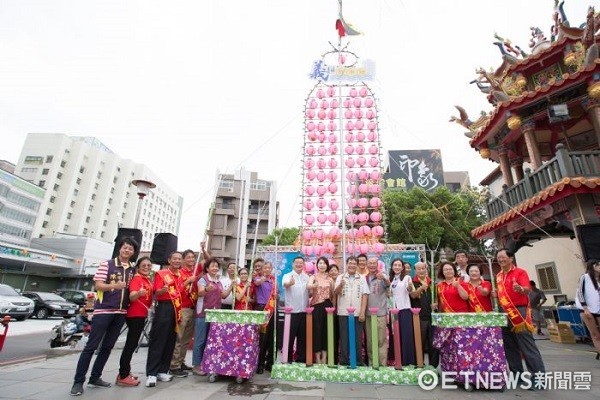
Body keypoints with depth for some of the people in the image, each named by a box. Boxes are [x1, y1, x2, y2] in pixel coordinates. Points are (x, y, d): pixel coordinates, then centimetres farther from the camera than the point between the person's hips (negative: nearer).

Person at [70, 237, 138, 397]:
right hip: (103, 310, -5)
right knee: (91, 345, -1)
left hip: (121, 312, 5)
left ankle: (95, 378, 24)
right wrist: (115, 286, -29)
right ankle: (78, 381, 10)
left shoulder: (133, 270, 9)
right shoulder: (107, 264, -6)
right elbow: (98, 285, -12)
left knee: (108, 346, 12)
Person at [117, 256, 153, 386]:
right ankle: (123, 376, 3)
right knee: (131, 344, -4)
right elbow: (131, 296, -32)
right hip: (135, 315, -9)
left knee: (133, 344, 16)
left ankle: (125, 372, 28)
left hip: (141, 315, 9)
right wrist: (139, 293, -51)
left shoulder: (148, 280, 10)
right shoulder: (137, 279, -15)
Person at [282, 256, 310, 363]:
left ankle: (301, 359, 25)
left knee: (302, 337, 12)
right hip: (291, 311, -4)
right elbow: (285, 284, -27)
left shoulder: (307, 277, 11)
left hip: (304, 311, 4)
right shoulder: (287, 276, -4)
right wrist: (290, 283, -50)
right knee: (290, 336, 3)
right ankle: (288, 358, 17)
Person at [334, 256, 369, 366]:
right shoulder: (340, 277, 5)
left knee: (357, 337, 6)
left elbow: (364, 295, 2)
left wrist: (362, 312, -6)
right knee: (344, 337, 5)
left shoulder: (362, 278, 6)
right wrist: (340, 285, -27)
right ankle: (344, 360, 16)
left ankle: (358, 360, 18)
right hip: (343, 312, 0)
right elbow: (336, 292, -6)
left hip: (357, 313, 0)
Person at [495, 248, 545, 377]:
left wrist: (520, 289, -40)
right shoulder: (498, 275, 15)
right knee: (509, 346, 11)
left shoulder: (520, 272, -5)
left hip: (519, 311, -7)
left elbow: (527, 289, -18)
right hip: (504, 313, 7)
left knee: (527, 346, -6)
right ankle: (517, 374, 20)